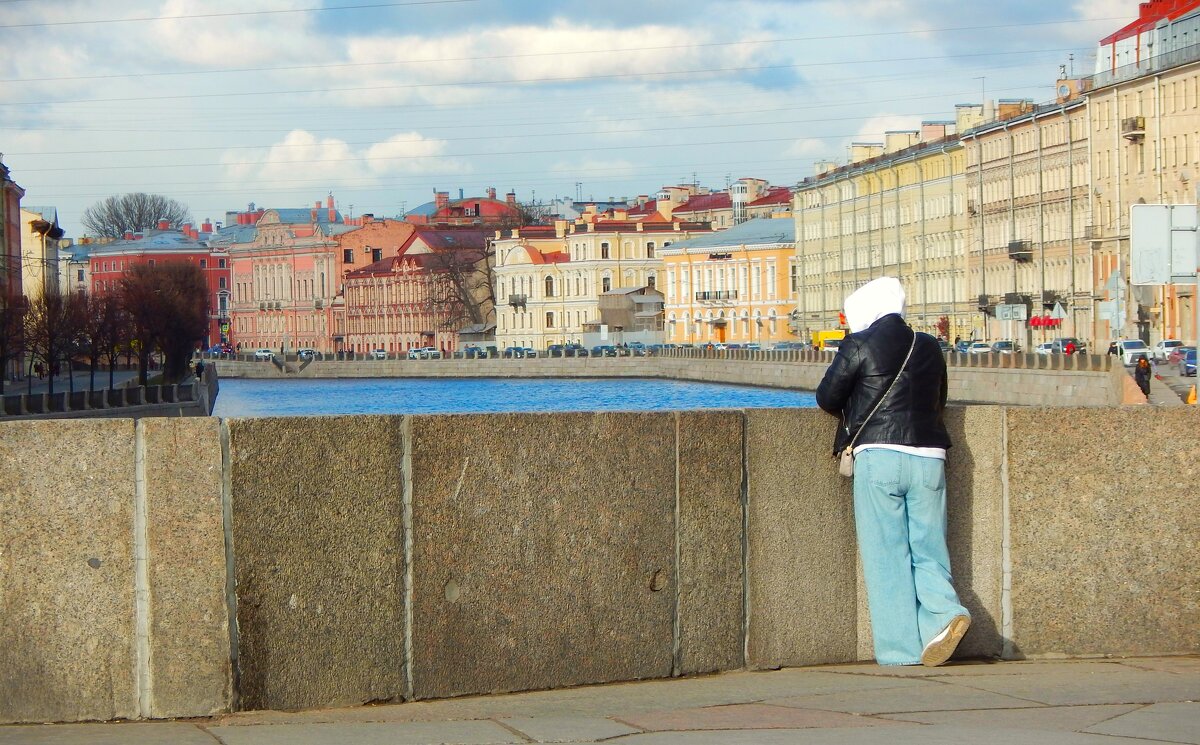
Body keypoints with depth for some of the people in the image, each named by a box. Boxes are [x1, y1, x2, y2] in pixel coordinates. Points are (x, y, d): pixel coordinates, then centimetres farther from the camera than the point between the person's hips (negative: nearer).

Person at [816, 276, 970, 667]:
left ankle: (899, 647, -1)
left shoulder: (859, 346, -2)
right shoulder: (930, 347, 13)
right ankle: (943, 611, -16)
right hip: (929, 457, 4)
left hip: (878, 456, -4)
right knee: (928, 549, 10)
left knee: (885, 554, 1)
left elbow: (827, 397, 4)